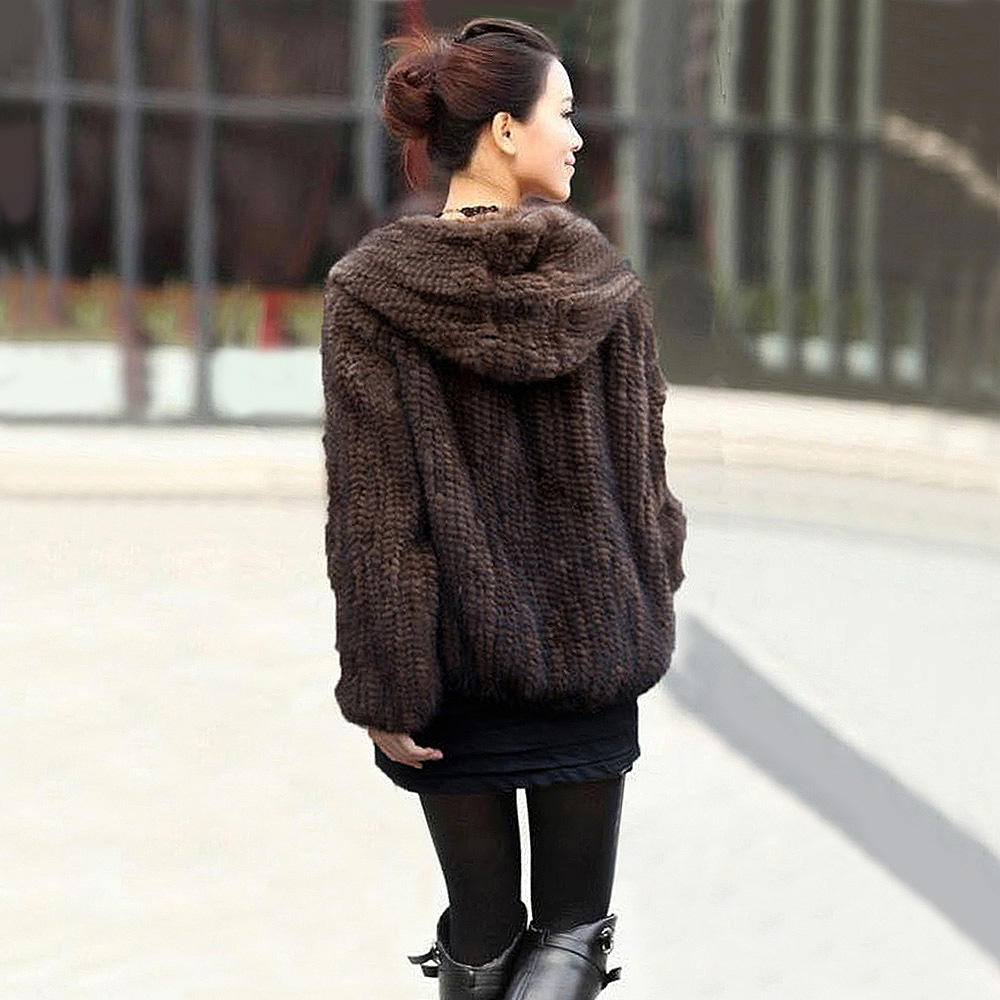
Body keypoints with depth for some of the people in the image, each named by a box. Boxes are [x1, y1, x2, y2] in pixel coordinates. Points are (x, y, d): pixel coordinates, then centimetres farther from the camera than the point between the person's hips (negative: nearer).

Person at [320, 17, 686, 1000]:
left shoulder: (367, 294, -11)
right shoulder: (607, 286, -7)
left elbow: (372, 513, -12)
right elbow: (644, 477, 2)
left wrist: (386, 689, -6)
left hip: (459, 660, 0)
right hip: (592, 651, 0)